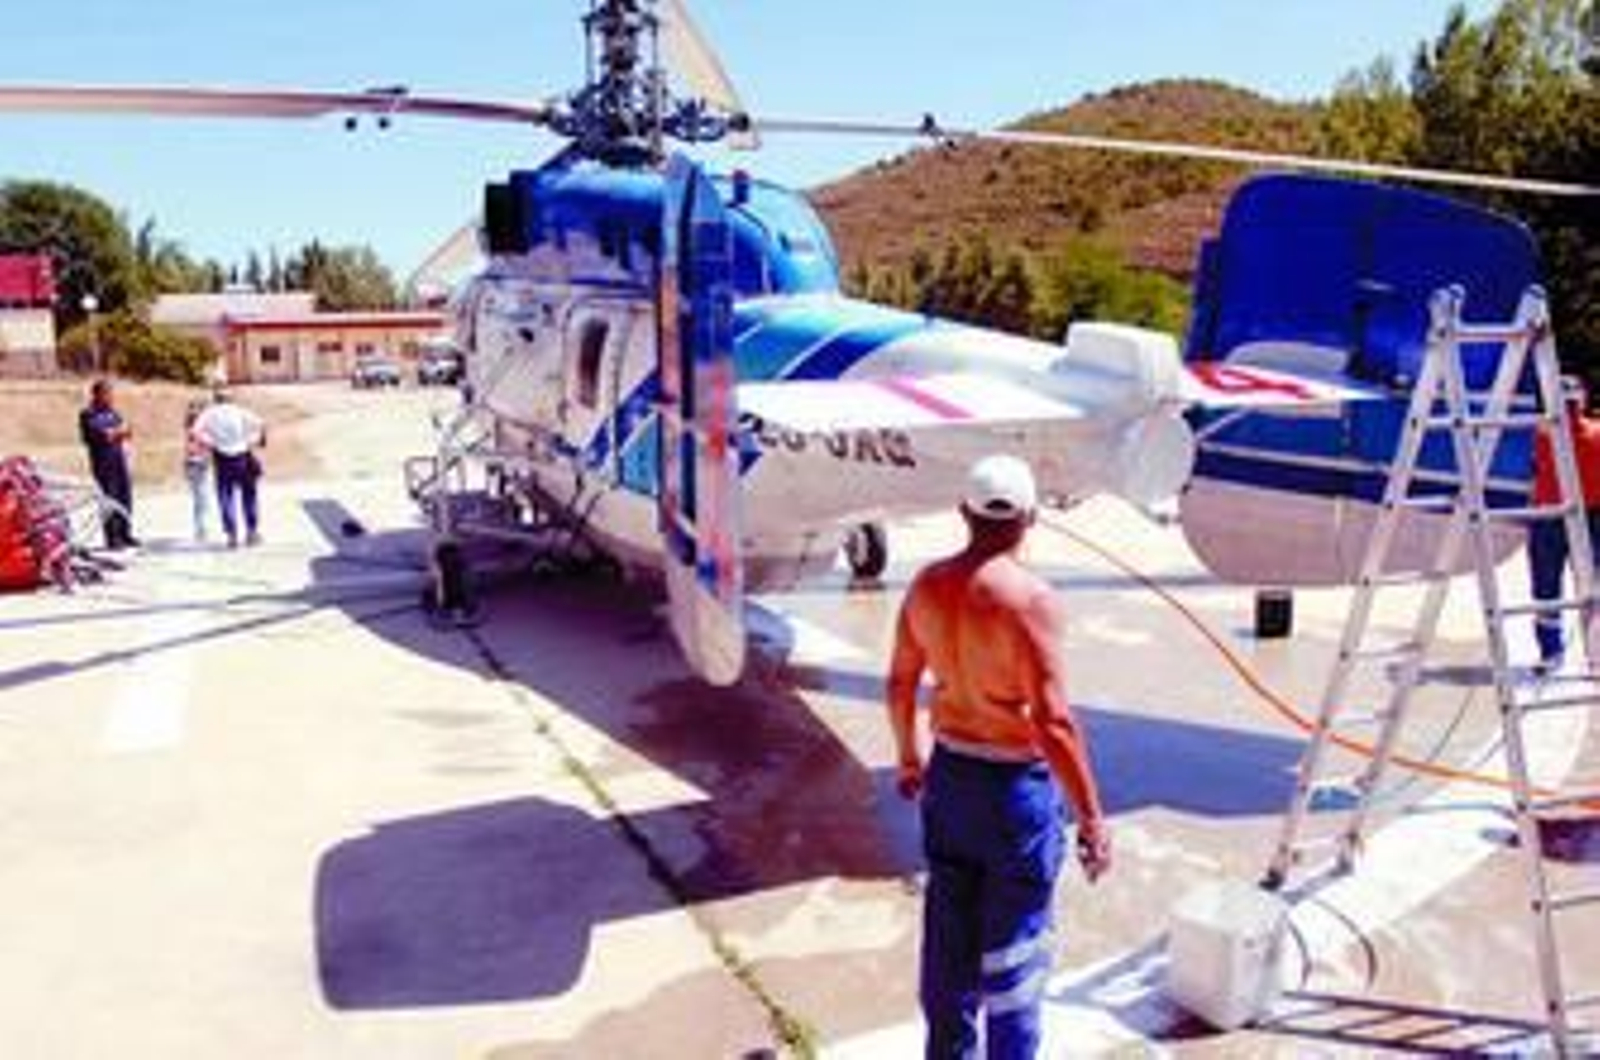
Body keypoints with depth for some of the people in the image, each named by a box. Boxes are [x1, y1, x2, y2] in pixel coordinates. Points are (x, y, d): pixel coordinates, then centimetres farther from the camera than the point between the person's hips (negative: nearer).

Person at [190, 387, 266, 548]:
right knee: (248, 495, 12)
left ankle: (232, 534, 0)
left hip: (222, 460, 0)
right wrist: (252, 441, -2)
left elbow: (196, 431, -13)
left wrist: (210, 444, -4)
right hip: (243, 458, 0)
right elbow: (259, 425, -10)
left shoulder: (209, 414, 1)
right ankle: (252, 531, 14)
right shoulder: (240, 412, 1)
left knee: (226, 497, 5)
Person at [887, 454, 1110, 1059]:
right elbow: (1052, 722, -25)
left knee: (949, 931, 20)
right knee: (1014, 947, 10)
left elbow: (900, 684, 8)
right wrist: (1091, 817, -17)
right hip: (1015, 784, -6)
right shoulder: (1028, 598, -22)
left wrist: (908, 755, 24)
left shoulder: (927, 586, -2)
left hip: (948, 773, 6)